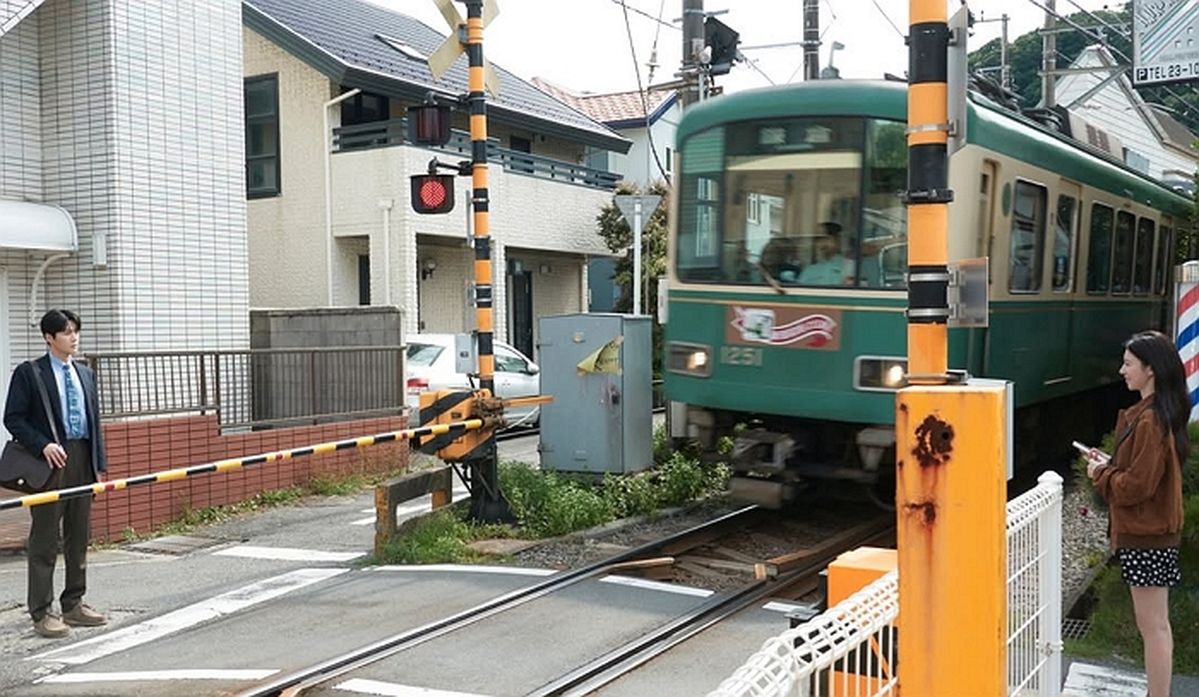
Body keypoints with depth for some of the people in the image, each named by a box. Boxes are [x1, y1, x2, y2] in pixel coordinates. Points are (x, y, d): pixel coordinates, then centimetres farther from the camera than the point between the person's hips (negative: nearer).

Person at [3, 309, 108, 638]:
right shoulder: (29, 373, -2)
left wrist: (99, 464, 10)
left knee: (79, 538, 12)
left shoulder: (85, 374, 15)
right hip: (51, 463, -6)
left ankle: (73, 605, 22)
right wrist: (43, 445, -19)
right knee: (44, 541, -1)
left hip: (83, 463, 6)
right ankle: (42, 614, 6)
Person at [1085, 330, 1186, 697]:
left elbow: (1137, 486, -22)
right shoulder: (1160, 413, 10)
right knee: (1156, 623, 17)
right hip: (1152, 531, 10)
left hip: (1146, 535, -10)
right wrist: (1110, 463, 6)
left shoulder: (1150, 421, -21)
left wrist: (1101, 474, -6)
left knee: (1153, 625, -2)